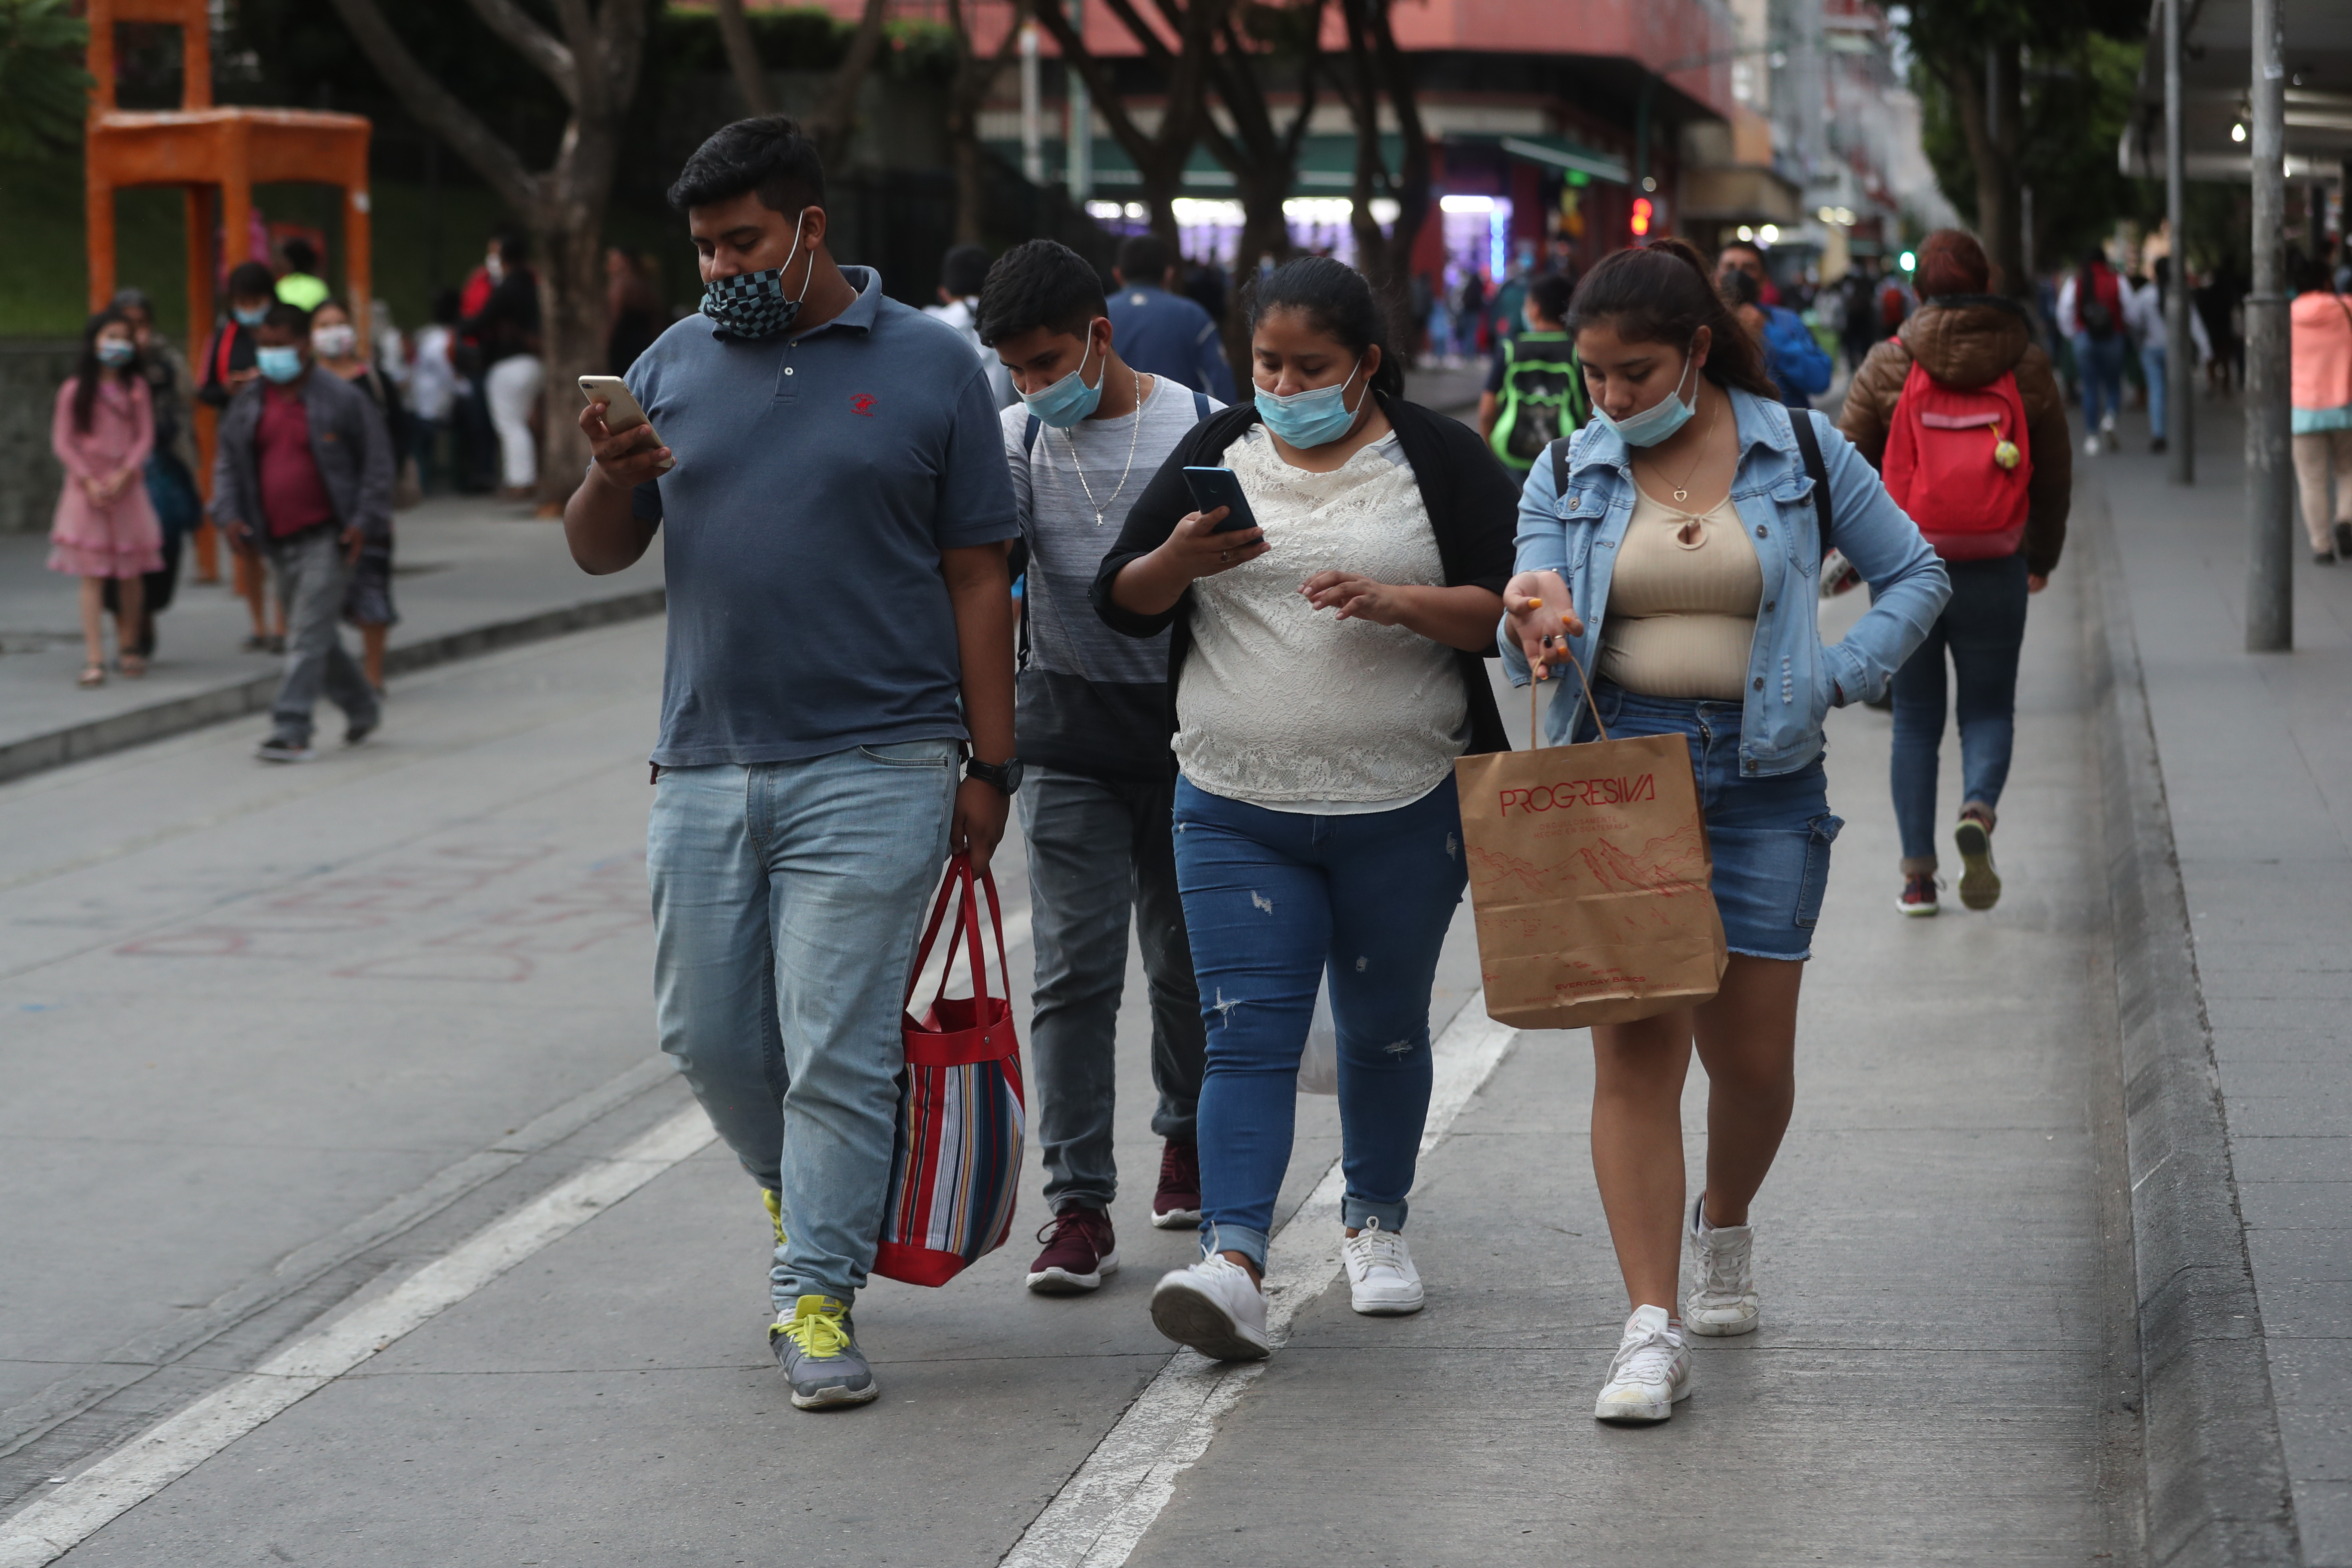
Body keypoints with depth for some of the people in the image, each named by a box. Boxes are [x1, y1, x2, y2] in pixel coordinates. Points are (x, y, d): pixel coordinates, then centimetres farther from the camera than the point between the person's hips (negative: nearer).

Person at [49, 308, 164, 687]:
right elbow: (63, 442, -2)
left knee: (131, 574, 5)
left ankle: (128, 648, 20)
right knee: (91, 575, -6)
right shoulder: (75, 390, -1)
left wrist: (124, 476, -12)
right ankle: (94, 659, -8)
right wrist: (88, 481, -11)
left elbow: (146, 437, 2)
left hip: (127, 487, 2)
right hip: (87, 490, -2)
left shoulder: (136, 387, 5)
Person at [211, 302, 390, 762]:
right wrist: (229, 514, 2)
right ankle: (361, 708, 34)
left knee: (308, 636, -12)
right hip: (279, 540, 6)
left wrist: (364, 520, -10)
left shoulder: (342, 400, -6)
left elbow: (377, 460, -3)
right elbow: (227, 462, 17)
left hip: (328, 537, -6)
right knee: (317, 637, 15)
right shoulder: (248, 405, 8)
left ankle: (292, 732, -14)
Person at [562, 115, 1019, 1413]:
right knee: (708, 1036, 9)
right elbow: (600, 554, 12)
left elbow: (976, 579, 2)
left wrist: (990, 769, -2)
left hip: (872, 770, -4)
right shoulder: (677, 365, 10)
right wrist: (611, 480, -11)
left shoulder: (930, 367, 1)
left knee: (837, 1049, -6)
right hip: (705, 766, 4)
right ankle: (811, 1196, 35)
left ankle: (818, 1294, 1)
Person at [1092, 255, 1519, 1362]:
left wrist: (1397, 602, -22)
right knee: (1247, 1036, -10)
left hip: (1402, 812, -1)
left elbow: (1512, 610, -6)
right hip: (1237, 812, 1)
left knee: (1384, 1032, 13)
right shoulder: (1218, 452, 7)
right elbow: (1120, 602, 4)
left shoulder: (1441, 460, 0)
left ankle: (1375, 1221, 34)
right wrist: (1182, 559, -17)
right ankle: (1233, 1264, -20)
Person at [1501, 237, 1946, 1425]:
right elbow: (1532, 640, 1)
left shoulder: (1798, 450, 3)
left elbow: (1916, 576, 11)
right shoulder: (1569, 474, 6)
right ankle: (1652, 1328, -11)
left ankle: (1724, 1227, 39)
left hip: (1763, 779, 0)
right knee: (1635, 1045, -10)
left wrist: (1836, 678, -2)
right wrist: (1535, 633, -23)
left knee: (1751, 1053, 6)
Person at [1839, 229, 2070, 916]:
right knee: (1989, 709, 13)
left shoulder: (1888, 365, -5)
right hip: (1993, 570, 0)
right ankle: (1978, 812, -17)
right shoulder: (2027, 368, -1)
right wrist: (2042, 557, 22)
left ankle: (1918, 873, 6)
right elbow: (2055, 479, 6)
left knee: (1916, 719, 11)